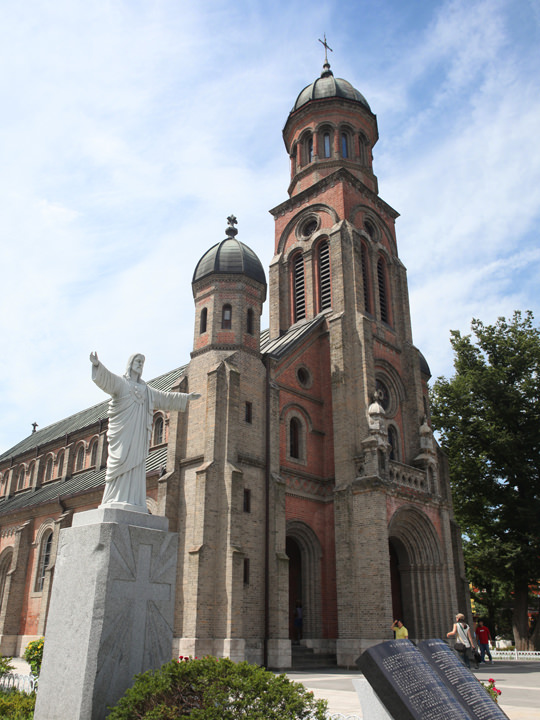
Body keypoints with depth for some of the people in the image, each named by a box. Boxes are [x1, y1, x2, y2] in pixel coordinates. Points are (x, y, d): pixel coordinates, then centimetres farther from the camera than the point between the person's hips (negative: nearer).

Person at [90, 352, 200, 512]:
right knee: (122, 463, -15)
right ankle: (116, 501, -18)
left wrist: (186, 397, 41)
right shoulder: (120, 382, 7)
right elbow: (106, 378, -13)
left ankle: (132, 502, -6)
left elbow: (165, 397, 36)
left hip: (139, 433, 6)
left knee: (136, 467, -3)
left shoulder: (146, 390, 26)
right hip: (123, 431, -6)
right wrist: (97, 364, -33)